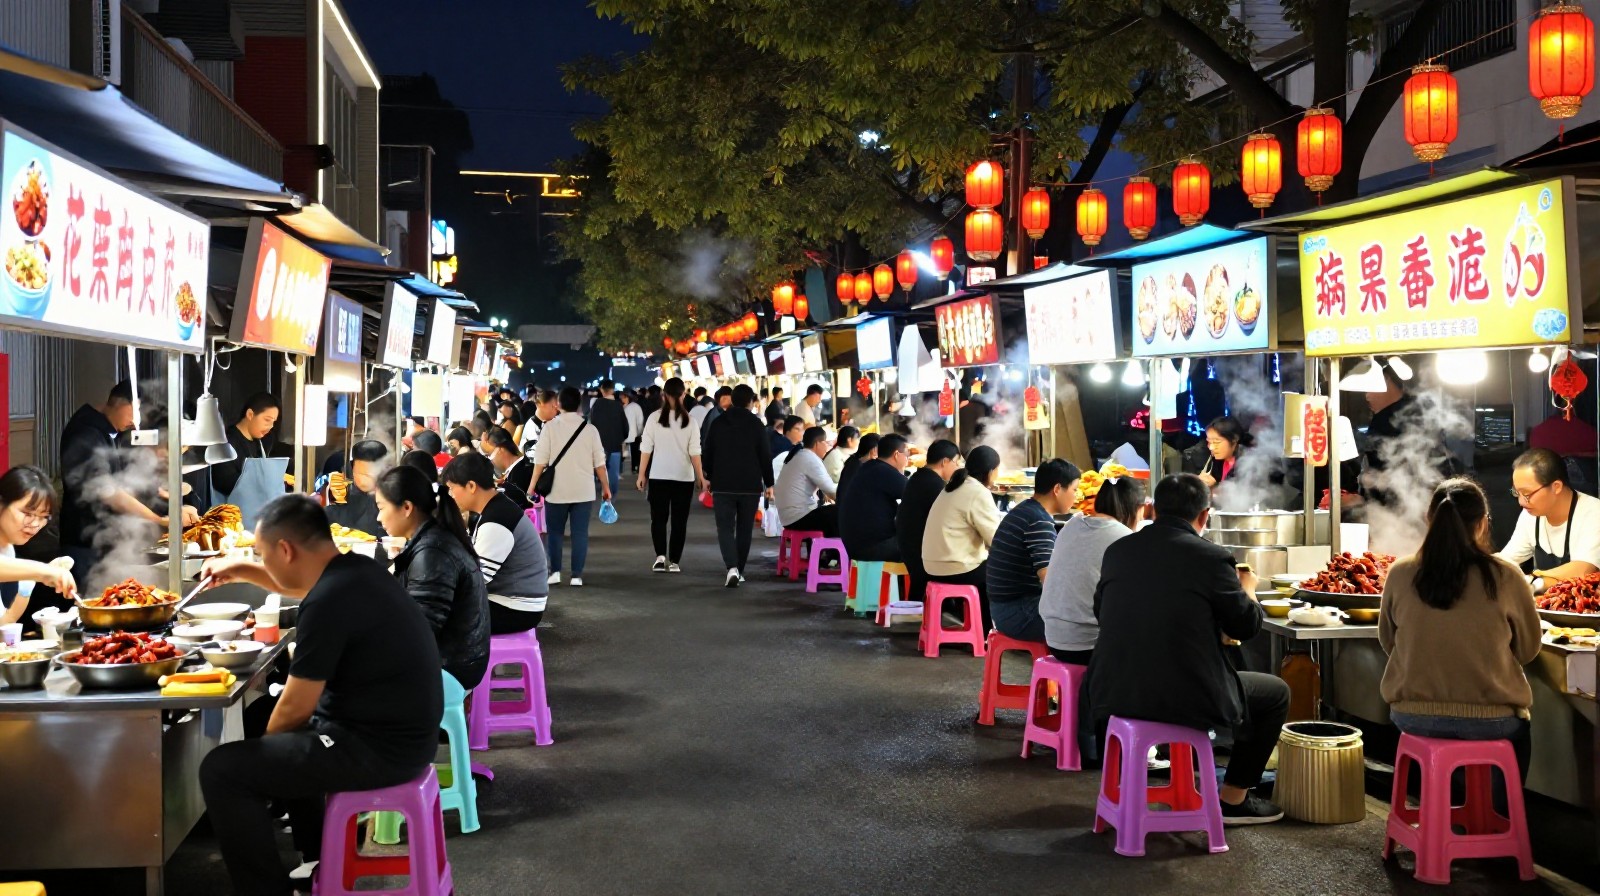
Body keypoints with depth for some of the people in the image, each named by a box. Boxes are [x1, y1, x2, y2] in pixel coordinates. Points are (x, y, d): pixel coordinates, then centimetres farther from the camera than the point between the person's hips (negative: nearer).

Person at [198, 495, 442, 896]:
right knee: (282, 734, 32)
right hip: (401, 732, 10)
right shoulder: (356, 569, 5)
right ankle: (321, 860, 37)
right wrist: (241, 570, 23)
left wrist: (264, 743, 5)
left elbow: (295, 708, -14)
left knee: (221, 769, -8)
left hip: (378, 749, -10)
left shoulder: (329, 602, -23)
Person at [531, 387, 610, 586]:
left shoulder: (550, 427, -5)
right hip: (583, 491, 1)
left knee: (554, 531, 12)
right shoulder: (589, 429, -1)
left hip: (556, 490, -1)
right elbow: (599, 462, 1)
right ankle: (577, 575, 2)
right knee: (580, 532, 5)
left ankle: (555, 572, 7)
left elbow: (540, 460, -6)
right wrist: (606, 487, 12)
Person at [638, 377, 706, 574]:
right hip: (684, 477, 0)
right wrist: (701, 477, 3)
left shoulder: (655, 419, -5)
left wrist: (642, 474, 4)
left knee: (658, 518, 11)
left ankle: (660, 556, -4)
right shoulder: (689, 421, -5)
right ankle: (674, 562, 7)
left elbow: (646, 449, -4)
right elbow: (695, 452, -5)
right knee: (679, 521, 8)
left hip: (659, 476, 0)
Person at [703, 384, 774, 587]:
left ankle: (732, 568, -19)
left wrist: (709, 476, 22)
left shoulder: (718, 423, 2)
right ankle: (739, 571, 15)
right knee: (744, 529, 11)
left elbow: (706, 453, 8)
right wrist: (769, 483, 6)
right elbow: (765, 456, -3)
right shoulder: (756, 424, -4)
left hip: (723, 484, 1)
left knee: (725, 528, 1)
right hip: (750, 485, -1)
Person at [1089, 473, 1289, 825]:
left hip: (1113, 697, 5)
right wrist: (1247, 587, 22)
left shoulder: (1117, 550, 3)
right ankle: (1234, 799, 24)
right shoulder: (1211, 557, -11)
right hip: (1185, 701, -5)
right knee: (1276, 692, 19)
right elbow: (1247, 625, 0)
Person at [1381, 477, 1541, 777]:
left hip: (1413, 717, 2)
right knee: (1519, 727, 33)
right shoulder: (1506, 578, -14)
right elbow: (1527, 650, 1)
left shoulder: (1400, 574, -10)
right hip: (1489, 722, -2)